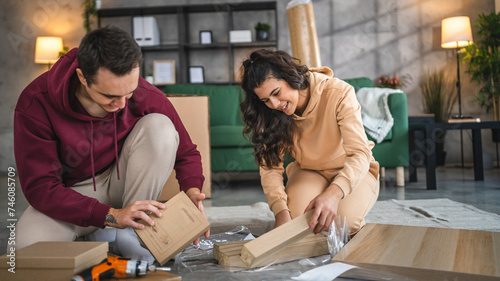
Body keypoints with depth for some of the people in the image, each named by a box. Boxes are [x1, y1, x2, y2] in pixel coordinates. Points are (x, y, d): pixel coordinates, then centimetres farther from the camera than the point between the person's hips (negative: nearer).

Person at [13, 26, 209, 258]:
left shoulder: (147, 97, -20)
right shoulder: (36, 103, -24)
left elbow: (186, 152, -3)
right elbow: (39, 187, -23)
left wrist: (192, 190, -25)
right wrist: (110, 215, -35)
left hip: (124, 183, 2)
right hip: (71, 194, -1)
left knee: (159, 126, -25)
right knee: (30, 245, -32)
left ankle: (131, 233, -18)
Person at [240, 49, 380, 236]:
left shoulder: (338, 93, -27)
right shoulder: (272, 114, -13)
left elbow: (359, 154, -32)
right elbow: (270, 166, -15)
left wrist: (334, 192, -51)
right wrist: (281, 211, -33)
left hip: (354, 171, -2)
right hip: (309, 173, 3)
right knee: (296, 217, -27)